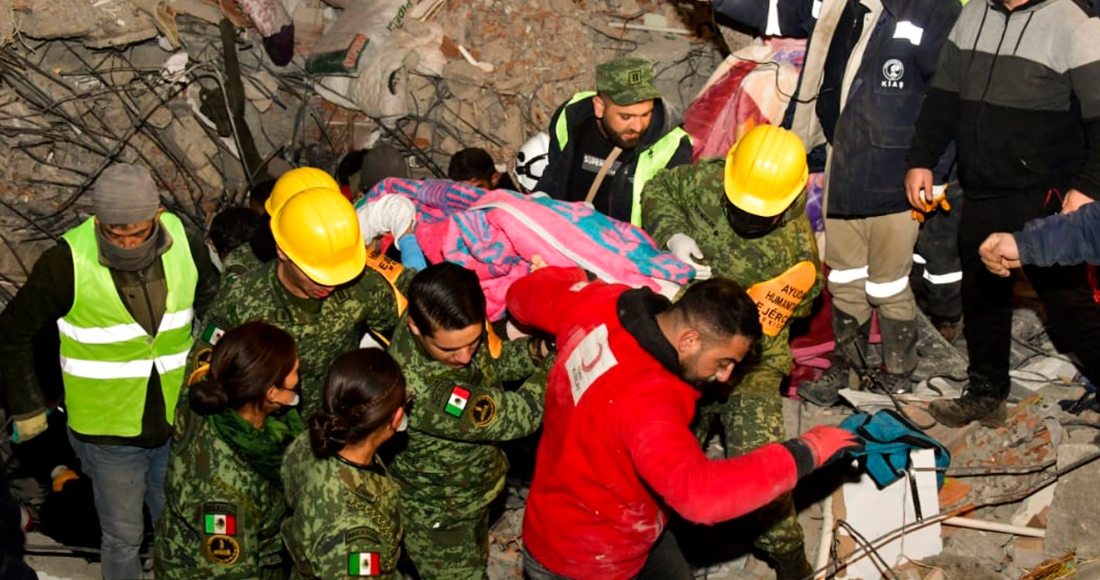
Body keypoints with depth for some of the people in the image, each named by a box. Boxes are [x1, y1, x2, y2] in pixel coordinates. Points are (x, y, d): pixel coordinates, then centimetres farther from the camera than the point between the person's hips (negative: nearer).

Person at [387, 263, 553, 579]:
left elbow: (495, 358, -4)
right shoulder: (421, 390, -44)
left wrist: (537, 349, -23)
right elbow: (521, 416, -35)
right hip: (438, 518, -7)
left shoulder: (460, 326, -24)